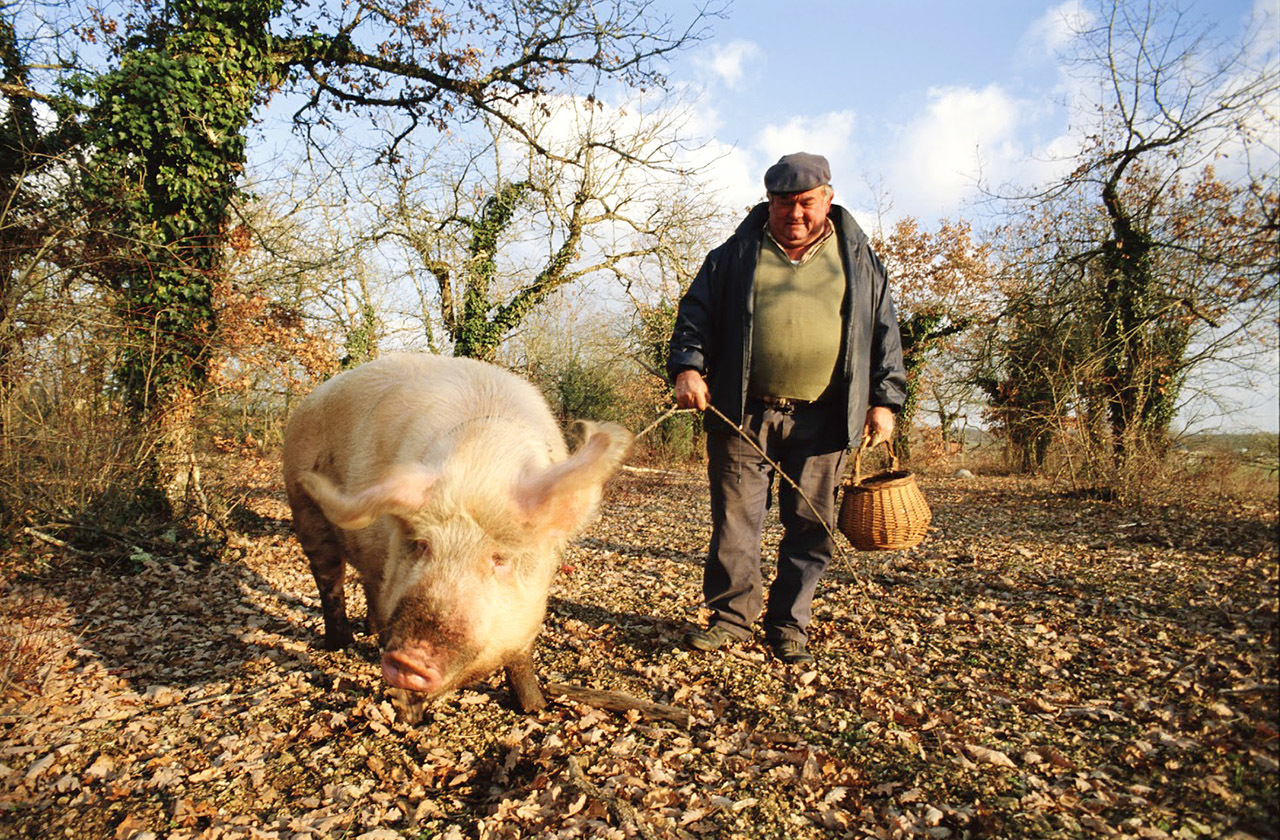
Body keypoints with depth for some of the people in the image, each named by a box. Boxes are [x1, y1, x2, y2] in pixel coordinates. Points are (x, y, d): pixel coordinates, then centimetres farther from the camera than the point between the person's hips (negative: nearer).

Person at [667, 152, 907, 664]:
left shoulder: (858, 260, 13)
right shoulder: (736, 254, 11)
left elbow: (884, 333, 15)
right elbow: (695, 313, 9)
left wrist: (884, 400, 7)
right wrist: (687, 367, -8)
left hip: (821, 421, 1)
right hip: (742, 413, 0)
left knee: (809, 526, 4)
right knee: (734, 520, 1)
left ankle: (788, 625, 19)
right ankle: (731, 615, 17)